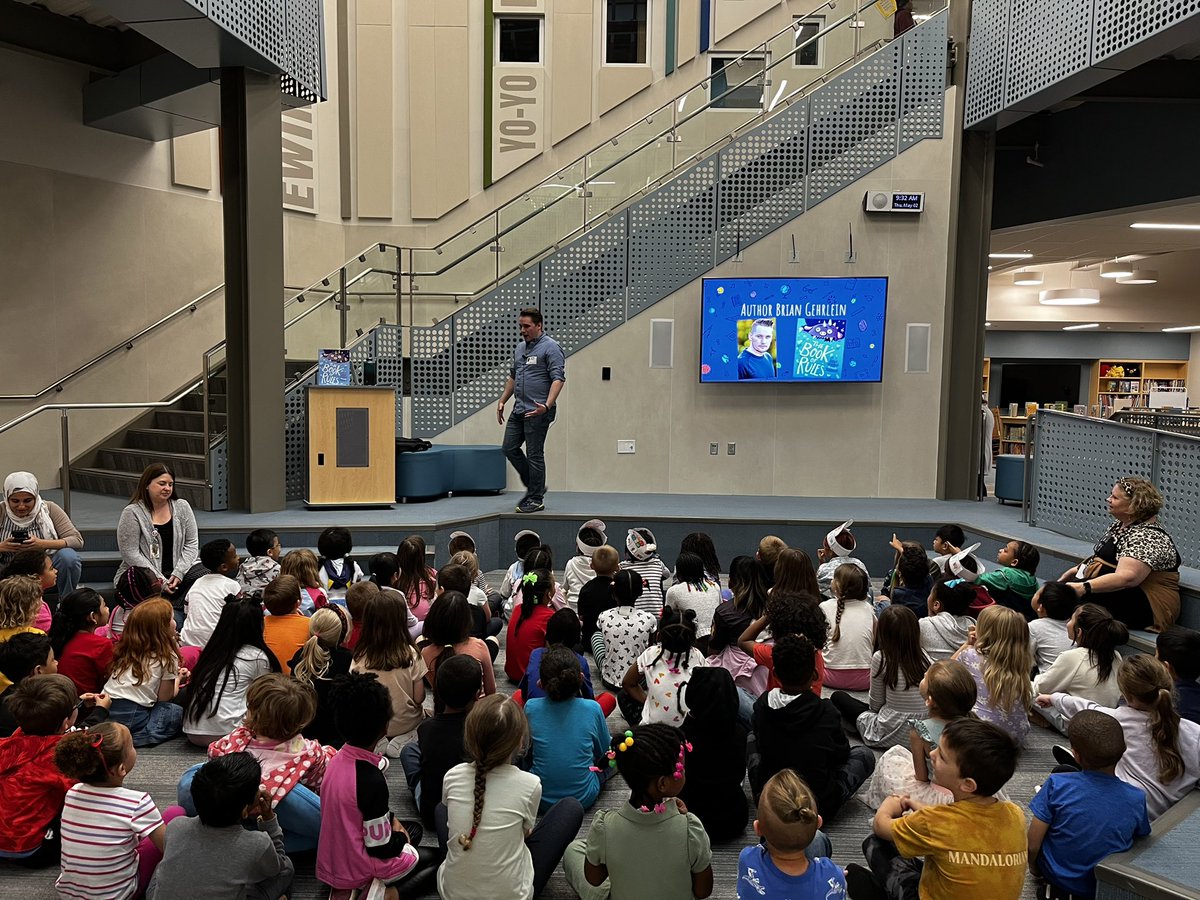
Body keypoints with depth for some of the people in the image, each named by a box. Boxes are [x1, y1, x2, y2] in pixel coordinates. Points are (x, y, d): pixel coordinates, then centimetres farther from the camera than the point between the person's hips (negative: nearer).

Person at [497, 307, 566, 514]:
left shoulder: (550, 347, -11)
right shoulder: (520, 347, 15)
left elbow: (558, 379, -19)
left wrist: (547, 405, -30)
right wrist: (502, 401, 19)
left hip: (538, 412, -9)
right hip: (519, 409, 9)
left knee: (534, 454, -3)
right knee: (510, 448, 10)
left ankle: (536, 499, 8)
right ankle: (534, 486, 24)